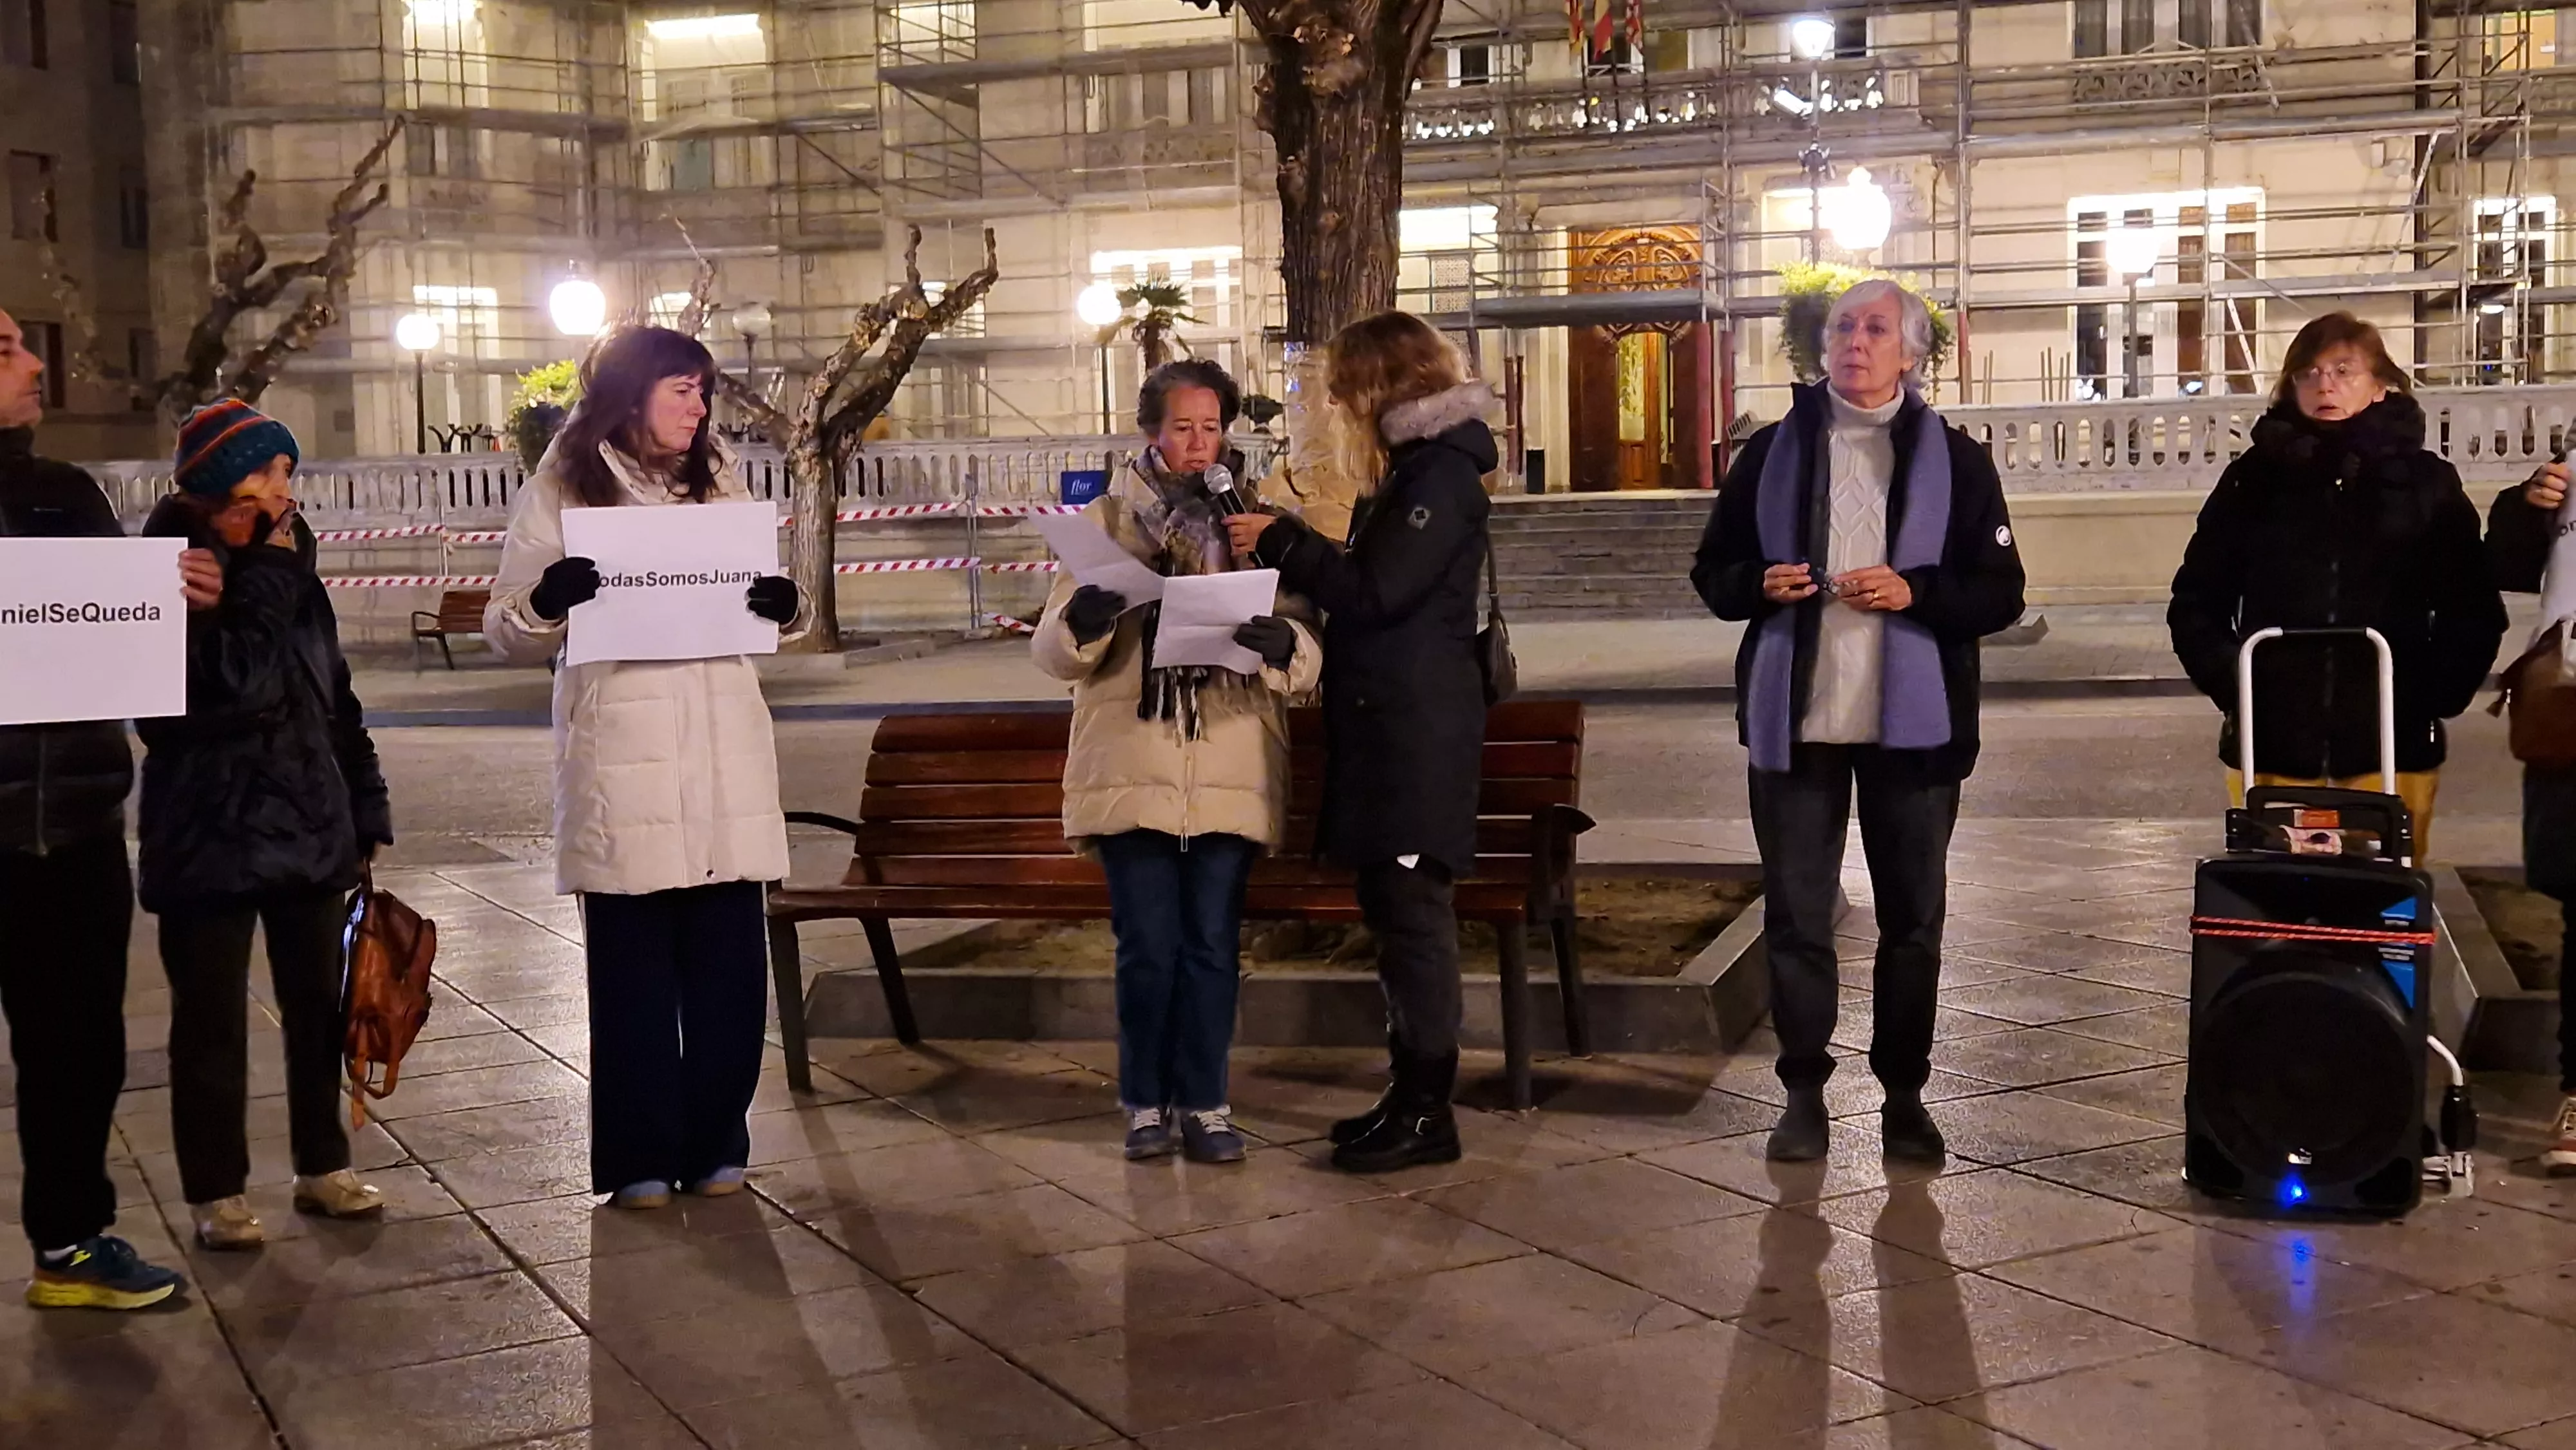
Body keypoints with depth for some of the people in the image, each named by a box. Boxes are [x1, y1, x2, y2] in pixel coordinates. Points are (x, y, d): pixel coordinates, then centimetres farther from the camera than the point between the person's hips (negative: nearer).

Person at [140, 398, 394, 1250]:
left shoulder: (292, 569, 10)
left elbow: (335, 697, 14)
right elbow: (233, 686, -25)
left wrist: (365, 810, 12)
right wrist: (265, 579, -18)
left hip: (309, 824, 6)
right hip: (211, 835, -6)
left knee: (320, 1006, 11)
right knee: (212, 1021, 4)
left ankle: (322, 1167, 25)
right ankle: (215, 1192, 15)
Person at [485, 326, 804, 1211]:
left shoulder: (715, 483, 18)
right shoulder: (561, 492, 4)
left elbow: (762, 602, 23)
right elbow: (507, 633, 3)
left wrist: (784, 606, -1)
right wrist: (546, 602, -20)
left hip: (726, 748, 4)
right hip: (621, 755, -4)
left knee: (729, 957, 4)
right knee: (633, 962, 1)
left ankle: (715, 1143, 15)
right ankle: (639, 1156, 10)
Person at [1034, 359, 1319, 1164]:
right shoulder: (1107, 519, 8)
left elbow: (1309, 657, 2)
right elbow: (1052, 651, 4)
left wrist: (1282, 644, -22)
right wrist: (1081, 620, -18)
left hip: (1231, 772, 1)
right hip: (1131, 770, 0)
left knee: (1212, 945, 4)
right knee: (1147, 947, 2)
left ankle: (1203, 1100, 17)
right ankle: (1147, 1100, 17)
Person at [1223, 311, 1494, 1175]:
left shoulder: (1443, 473, -12)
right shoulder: (1413, 471, 18)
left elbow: (1376, 592, -19)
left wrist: (1282, 542, -11)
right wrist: (1289, 551, 9)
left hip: (1419, 731, -10)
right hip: (1385, 723, 10)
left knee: (1413, 910, -7)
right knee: (1393, 910, 12)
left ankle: (1427, 1111, -1)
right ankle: (1410, 1091, 19)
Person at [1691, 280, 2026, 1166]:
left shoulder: (1953, 459, 4)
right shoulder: (1774, 451, 8)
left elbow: (2001, 592, 0)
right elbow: (1713, 573, 10)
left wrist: (1915, 592, -16)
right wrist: (1760, 585, -12)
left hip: (1913, 721, -1)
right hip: (1796, 717, 1)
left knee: (1913, 918, 7)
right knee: (1795, 915, 3)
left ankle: (1903, 1094, 19)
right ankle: (1804, 1092, 14)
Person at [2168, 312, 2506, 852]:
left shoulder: (2427, 481, 4)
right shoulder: (2255, 477, 5)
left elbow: (2473, 609, 6)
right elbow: (2197, 600, 8)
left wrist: (2436, 693, -8)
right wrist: (2227, 678, -7)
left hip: (2390, 746, 0)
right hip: (2272, 745, 0)